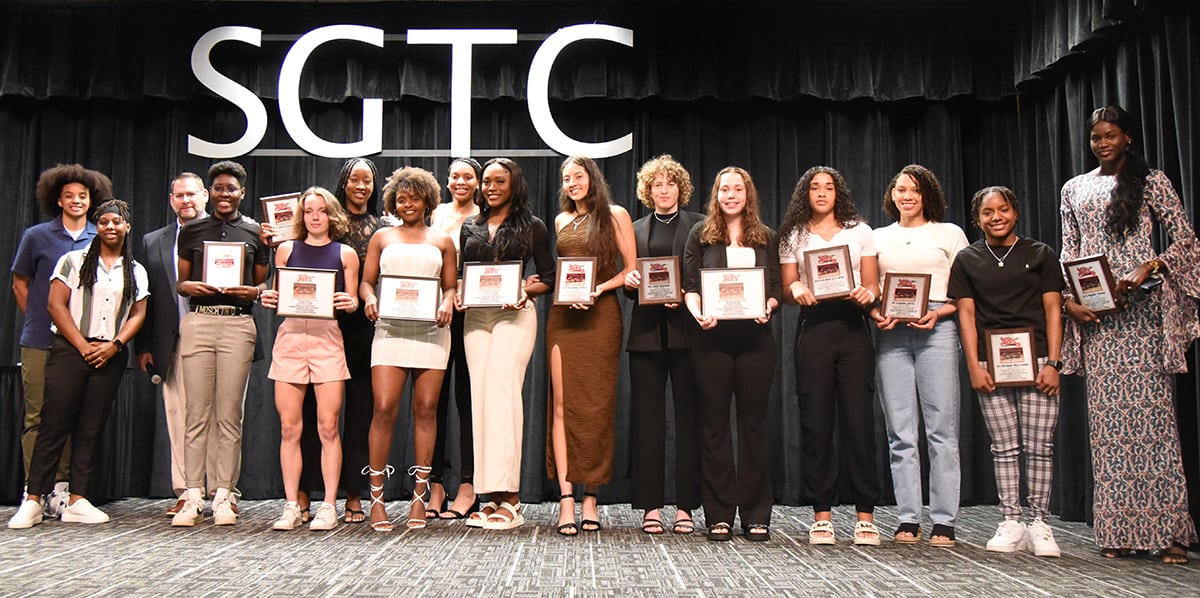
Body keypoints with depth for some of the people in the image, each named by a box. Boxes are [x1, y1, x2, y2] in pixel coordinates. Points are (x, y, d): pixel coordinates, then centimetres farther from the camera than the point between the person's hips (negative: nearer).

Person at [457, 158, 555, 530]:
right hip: (476, 316, 5)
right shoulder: (470, 228, 19)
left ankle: (509, 497, -17)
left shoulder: (532, 226, 8)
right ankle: (494, 498, 3)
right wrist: (459, 294, -1)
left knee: (502, 391, -17)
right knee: (481, 397, -2)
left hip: (514, 315, -4)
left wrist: (527, 290, -13)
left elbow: (549, 278, 6)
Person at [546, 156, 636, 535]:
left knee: (596, 405, -2)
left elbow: (631, 269, 2)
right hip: (563, 316, 3)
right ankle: (566, 498, -8)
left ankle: (590, 497, 4)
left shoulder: (615, 215, 6)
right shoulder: (561, 221, 18)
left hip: (601, 316, -3)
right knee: (562, 404, -7)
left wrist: (599, 289, -12)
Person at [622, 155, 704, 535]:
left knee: (689, 416, -1)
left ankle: (685, 506, 5)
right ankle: (650, 506, 6)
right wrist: (629, 281, -5)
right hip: (647, 331, 2)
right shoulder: (636, 230, 17)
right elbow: (628, 286, 17)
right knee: (646, 416, 1)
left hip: (686, 329, -2)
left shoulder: (699, 226, 9)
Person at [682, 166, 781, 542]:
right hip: (713, 338, -1)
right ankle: (719, 515, 8)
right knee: (714, 422, 1)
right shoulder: (701, 235, 9)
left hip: (755, 338, 1)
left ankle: (755, 515, 10)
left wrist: (768, 308, -12)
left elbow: (776, 289, 9)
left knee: (753, 422, 3)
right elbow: (690, 286, 3)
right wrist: (698, 312, -17)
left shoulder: (766, 238, 13)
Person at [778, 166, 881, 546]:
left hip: (852, 328, 0)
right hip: (813, 328, 1)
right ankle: (822, 514, 6)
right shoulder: (793, 236, 13)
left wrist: (867, 296, -13)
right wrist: (797, 292, -12)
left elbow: (872, 285, 10)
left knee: (858, 419, -4)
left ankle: (865, 515, 2)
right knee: (816, 421, -1)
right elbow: (787, 289, 10)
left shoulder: (860, 231, 12)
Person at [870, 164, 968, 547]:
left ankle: (943, 522, 0)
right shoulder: (879, 238, 18)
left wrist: (937, 313, -11)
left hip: (937, 331, -2)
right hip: (891, 334, 2)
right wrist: (875, 313, -4)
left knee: (941, 428, -5)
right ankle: (908, 519, 7)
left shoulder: (950, 234, 11)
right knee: (900, 432, 1)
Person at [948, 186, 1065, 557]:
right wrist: (974, 367, -3)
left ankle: (1039, 524, 5)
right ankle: (1011, 523, 8)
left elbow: (1053, 311, 5)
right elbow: (966, 315, 6)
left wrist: (1052, 363, -4)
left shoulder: (1040, 255, 8)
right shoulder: (967, 260, 10)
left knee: (1039, 445, -2)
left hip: (1035, 361, -1)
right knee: (1004, 447, 3)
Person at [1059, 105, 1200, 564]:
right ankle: (1119, 531, 3)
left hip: (1139, 309, -3)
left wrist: (1149, 267, -14)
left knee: (1152, 411, -7)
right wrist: (1068, 298, 1)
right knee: (1106, 418, 0)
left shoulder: (1150, 181, 7)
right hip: (1094, 314, 3)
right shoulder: (1074, 190, 18)